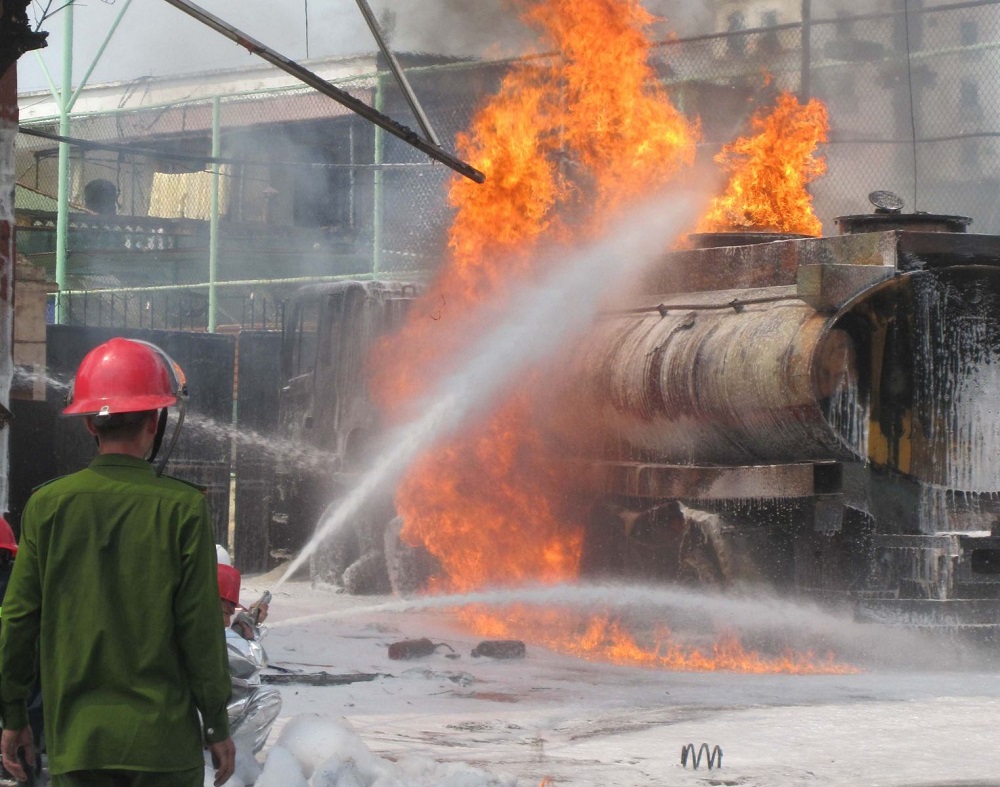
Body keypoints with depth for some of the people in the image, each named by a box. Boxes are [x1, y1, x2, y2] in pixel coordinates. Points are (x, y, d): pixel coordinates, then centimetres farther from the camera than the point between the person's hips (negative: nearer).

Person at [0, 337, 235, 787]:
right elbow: (201, 627, -6)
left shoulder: (47, 506, 0)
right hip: (163, 740, -2)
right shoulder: (183, 508, -7)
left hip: (75, 742, 2)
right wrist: (217, 726, 3)